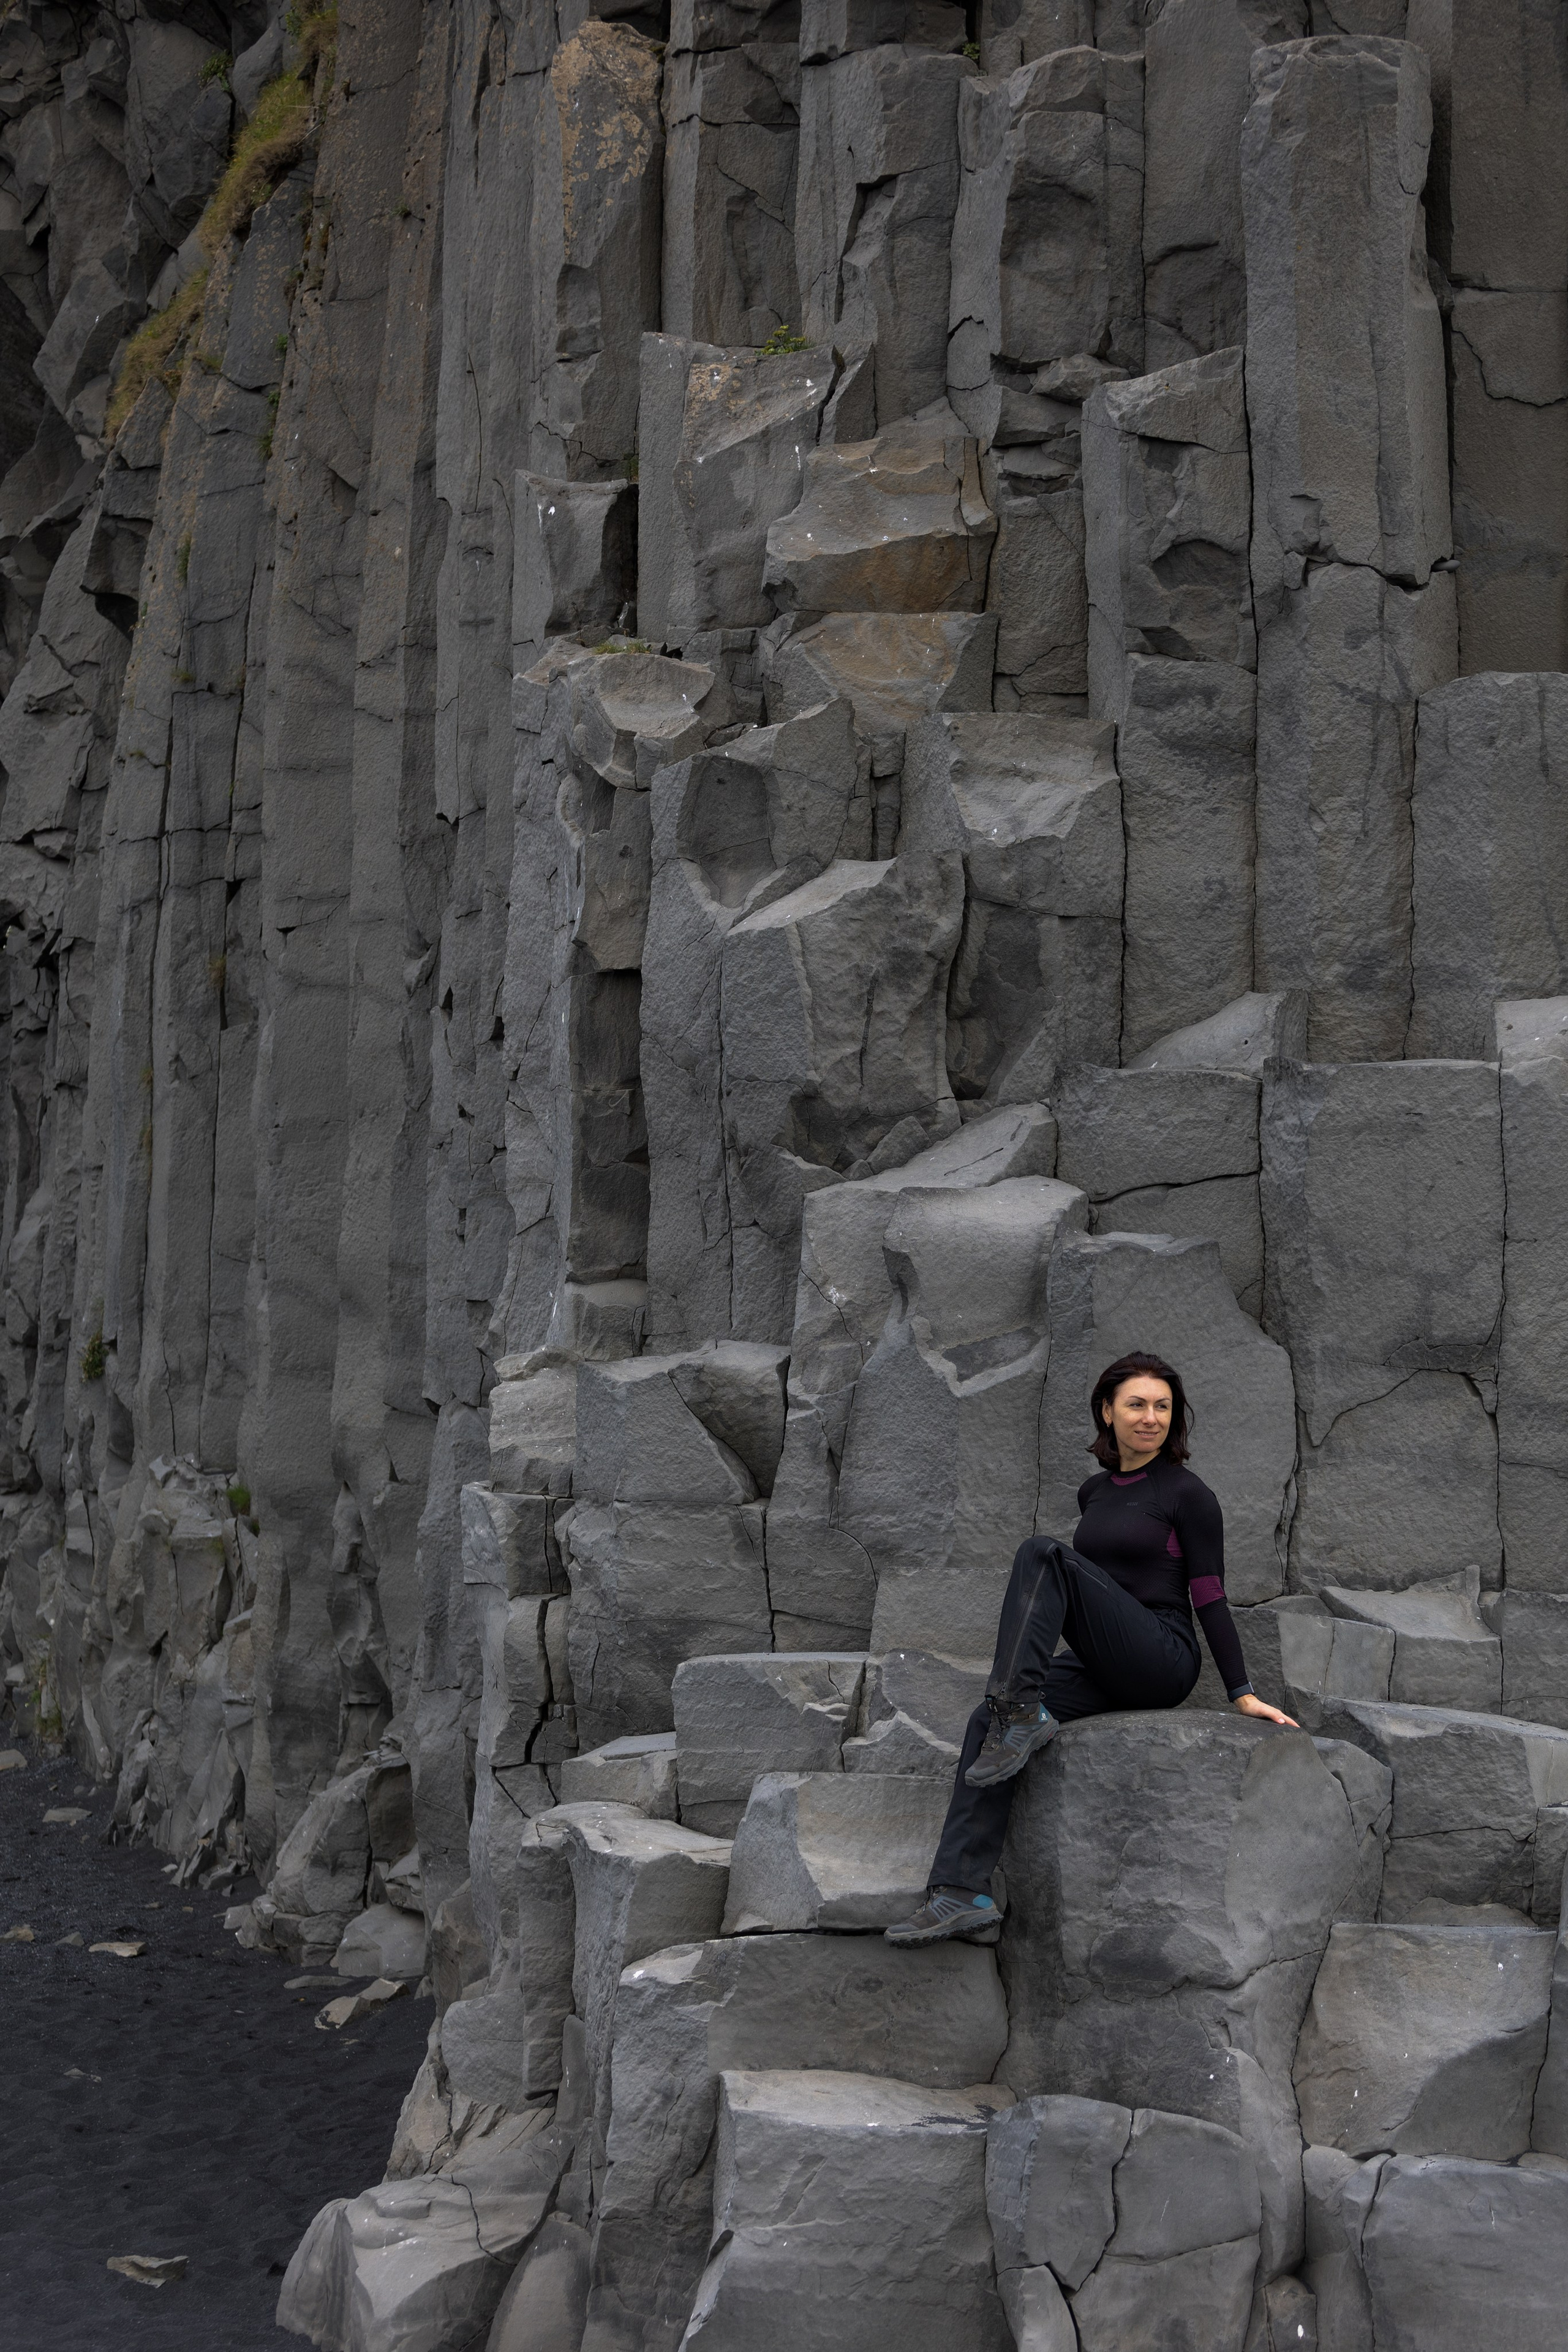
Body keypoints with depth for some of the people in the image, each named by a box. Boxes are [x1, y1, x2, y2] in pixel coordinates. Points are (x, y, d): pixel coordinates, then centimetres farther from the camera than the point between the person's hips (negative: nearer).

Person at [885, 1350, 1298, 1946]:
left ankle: (1024, 1715, -29)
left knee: (1040, 1554, -23)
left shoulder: (1188, 1494, -3)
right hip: (1100, 1670, 6)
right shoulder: (1094, 1491, 16)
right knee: (986, 1722, -20)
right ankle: (963, 1896, -27)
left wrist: (1243, 1695, -6)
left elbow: (1210, 1600, -3)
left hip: (1162, 1661, -6)